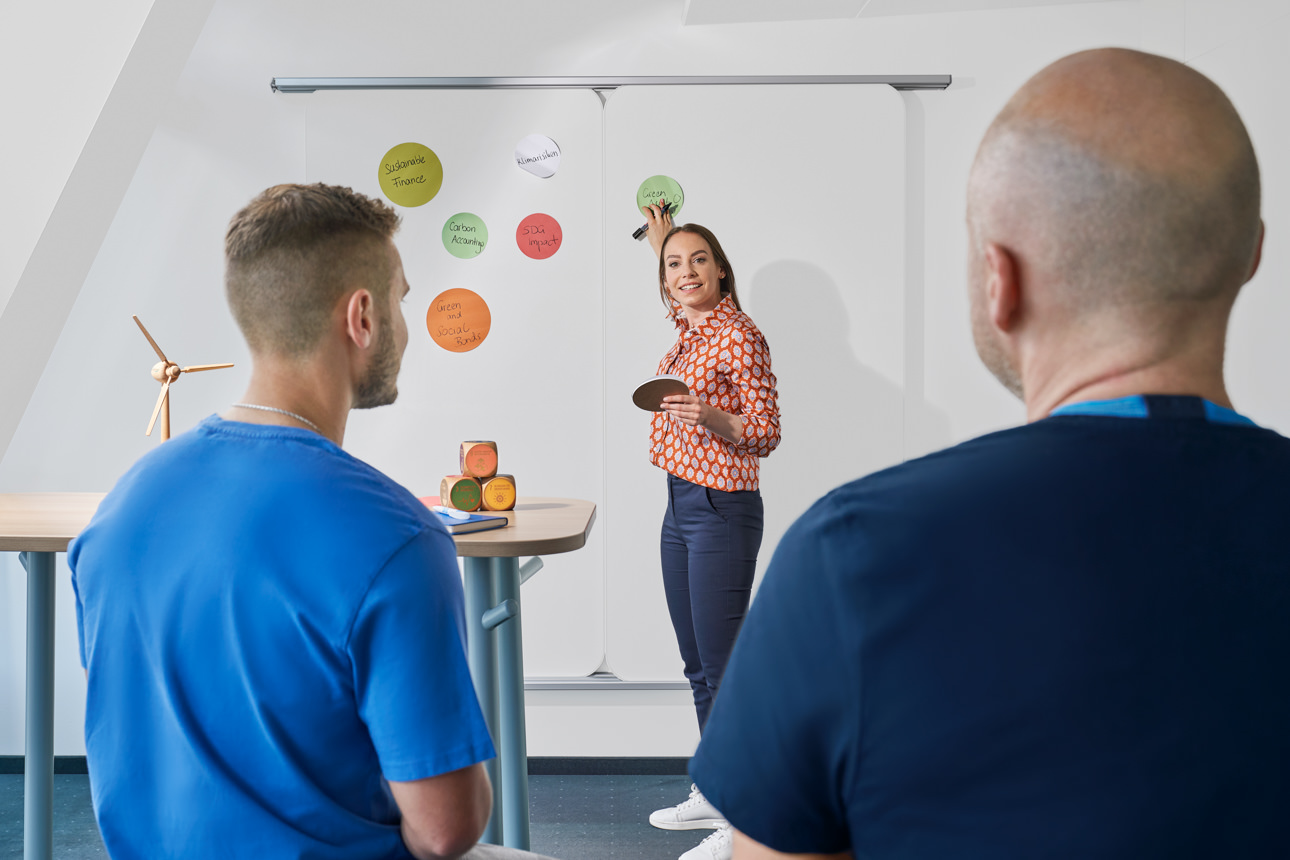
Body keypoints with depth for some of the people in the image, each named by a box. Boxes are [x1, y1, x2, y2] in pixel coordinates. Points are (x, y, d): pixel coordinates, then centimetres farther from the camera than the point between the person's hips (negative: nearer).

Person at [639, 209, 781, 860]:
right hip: (680, 506, 9)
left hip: (722, 511, -9)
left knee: (723, 667, -8)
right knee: (698, 666, 13)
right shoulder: (687, 329, 13)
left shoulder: (740, 335, -11)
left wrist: (712, 419, -27)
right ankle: (713, 795, 24)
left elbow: (767, 435, -12)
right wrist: (657, 243, 43)